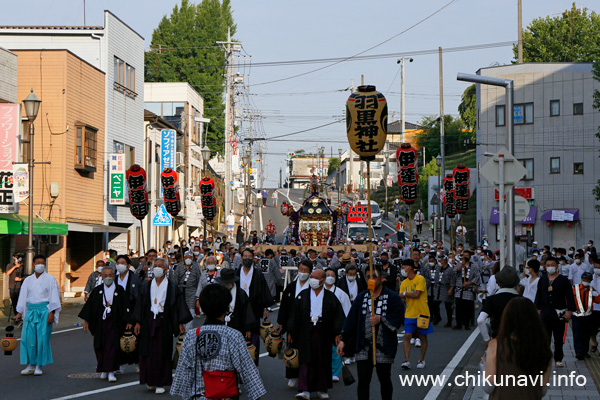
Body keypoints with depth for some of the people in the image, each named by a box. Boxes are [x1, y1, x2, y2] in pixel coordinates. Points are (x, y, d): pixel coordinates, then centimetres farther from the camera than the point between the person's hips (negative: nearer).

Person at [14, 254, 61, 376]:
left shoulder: (50, 279, 2)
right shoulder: (28, 280, 12)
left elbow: (54, 297, -2)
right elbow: (23, 297, 13)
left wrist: (51, 313, -11)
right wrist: (19, 313, 5)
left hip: (44, 311, -3)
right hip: (30, 311, 3)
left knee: (42, 338, -4)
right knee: (28, 338, -4)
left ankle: (39, 366, 4)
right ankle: (31, 365, 5)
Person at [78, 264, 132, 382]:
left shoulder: (119, 290, 2)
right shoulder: (97, 290, 6)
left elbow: (125, 306, 2)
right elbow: (90, 305, 6)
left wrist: (128, 321, -3)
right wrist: (86, 321, 1)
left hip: (114, 323, -2)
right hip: (100, 322, 2)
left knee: (112, 346, -7)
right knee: (100, 346, 4)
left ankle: (111, 372, -5)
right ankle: (103, 370, 20)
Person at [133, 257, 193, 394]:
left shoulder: (172, 287, 2)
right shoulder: (146, 286, 10)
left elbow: (179, 305, 0)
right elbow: (140, 304, 10)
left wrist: (180, 323, -6)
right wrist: (138, 322, 3)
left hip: (164, 322, -2)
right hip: (148, 322, 2)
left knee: (162, 352, -2)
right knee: (148, 352, 1)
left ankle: (160, 383, 4)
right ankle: (150, 381, 14)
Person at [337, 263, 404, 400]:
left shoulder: (392, 297, 0)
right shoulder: (361, 297, 11)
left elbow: (399, 317, -8)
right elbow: (351, 319, 10)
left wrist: (381, 319, -19)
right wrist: (343, 340, 4)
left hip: (383, 347, -2)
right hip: (363, 347, 2)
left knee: (385, 380, 8)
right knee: (363, 381, -3)